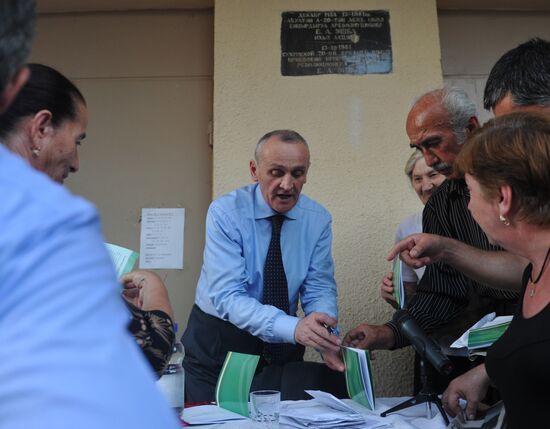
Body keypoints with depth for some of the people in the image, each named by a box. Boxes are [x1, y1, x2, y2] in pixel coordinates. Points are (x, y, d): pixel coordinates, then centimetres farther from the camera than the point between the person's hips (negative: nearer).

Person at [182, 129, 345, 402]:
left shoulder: (318, 220, -7)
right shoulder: (225, 213, -19)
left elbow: (319, 290, -9)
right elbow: (227, 297, -28)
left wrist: (326, 338, -31)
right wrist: (294, 328, -43)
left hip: (281, 347, 3)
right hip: (217, 344, -3)